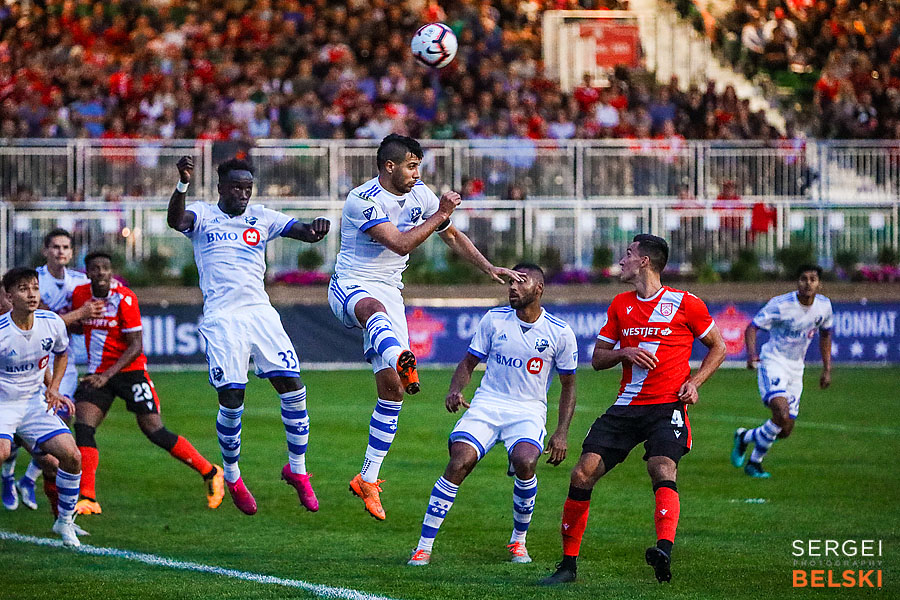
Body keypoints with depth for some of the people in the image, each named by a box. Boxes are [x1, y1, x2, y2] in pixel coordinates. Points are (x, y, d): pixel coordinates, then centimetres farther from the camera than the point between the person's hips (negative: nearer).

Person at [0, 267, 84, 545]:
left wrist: (53, 388, 3)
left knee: (72, 457, -7)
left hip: (35, 403, 5)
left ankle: (65, 521, 16)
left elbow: (61, 354, 16)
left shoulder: (52, 323, -6)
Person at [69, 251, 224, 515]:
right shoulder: (80, 295, 0)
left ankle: (210, 473, 9)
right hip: (98, 373, 5)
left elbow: (135, 347, -16)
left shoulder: (125, 298, -16)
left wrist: (107, 375, -25)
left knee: (155, 431, -7)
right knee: (83, 426, -14)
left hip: (130, 370, -5)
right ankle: (87, 499, -13)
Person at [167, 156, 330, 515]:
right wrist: (183, 184, -37)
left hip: (260, 313, 3)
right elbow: (176, 220, -17)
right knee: (231, 401, -9)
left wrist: (316, 228, -22)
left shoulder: (261, 218, 14)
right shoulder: (204, 216, 5)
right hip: (221, 319, -3)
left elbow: (301, 231, 3)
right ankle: (232, 477, 14)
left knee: (293, 389, -7)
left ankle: (297, 469, 11)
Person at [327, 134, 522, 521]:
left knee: (392, 391, -2)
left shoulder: (420, 195, 6)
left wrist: (489, 269, 10)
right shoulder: (363, 200, -16)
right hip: (350, 286, -6)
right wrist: (439, 214, -19)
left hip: (389, 293, 6)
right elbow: (401, 244, -24)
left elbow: (452, 236, 19)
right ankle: (399, 360, -79)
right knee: (375, 308, -44)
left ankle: (368, 479, 7)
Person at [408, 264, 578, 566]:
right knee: (459, 462, -23)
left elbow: (568, 386, 9)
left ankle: (518, 540, -4)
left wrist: (562, 433, -1)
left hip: (529, 411, -1)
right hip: (487, 404, 1)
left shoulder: (560, 333, 0)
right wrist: (455, 390, -10)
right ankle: (423, 547, -16)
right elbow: (469, 362, 12)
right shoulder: (494, 319, 4)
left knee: (525, 462, -31)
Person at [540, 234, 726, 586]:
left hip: (668, 406, -5)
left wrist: (694, 383, -4)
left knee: (662, 469, -30)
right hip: (626, 407, 5)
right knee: (583, 473, -8)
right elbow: (598, 359, 17)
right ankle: (568, 563, 3)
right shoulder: (621, 305, 14)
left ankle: (664, 550, -46)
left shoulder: (684, 304, 0)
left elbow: (717, 346, 10)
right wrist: (625, 352, -5)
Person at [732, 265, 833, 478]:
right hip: (773, 363, -6)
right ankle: (755, 462, -6)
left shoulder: (824, 306, -1)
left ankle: (744, 437, 31)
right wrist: (751, 354, -33)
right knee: (782, 415, -27)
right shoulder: (781, 305, -18)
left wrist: (827, 369, 14)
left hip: (796, 368, 6)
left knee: (785, 431, 3)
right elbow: (752, 328, -15)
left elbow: (825, 334, 17)